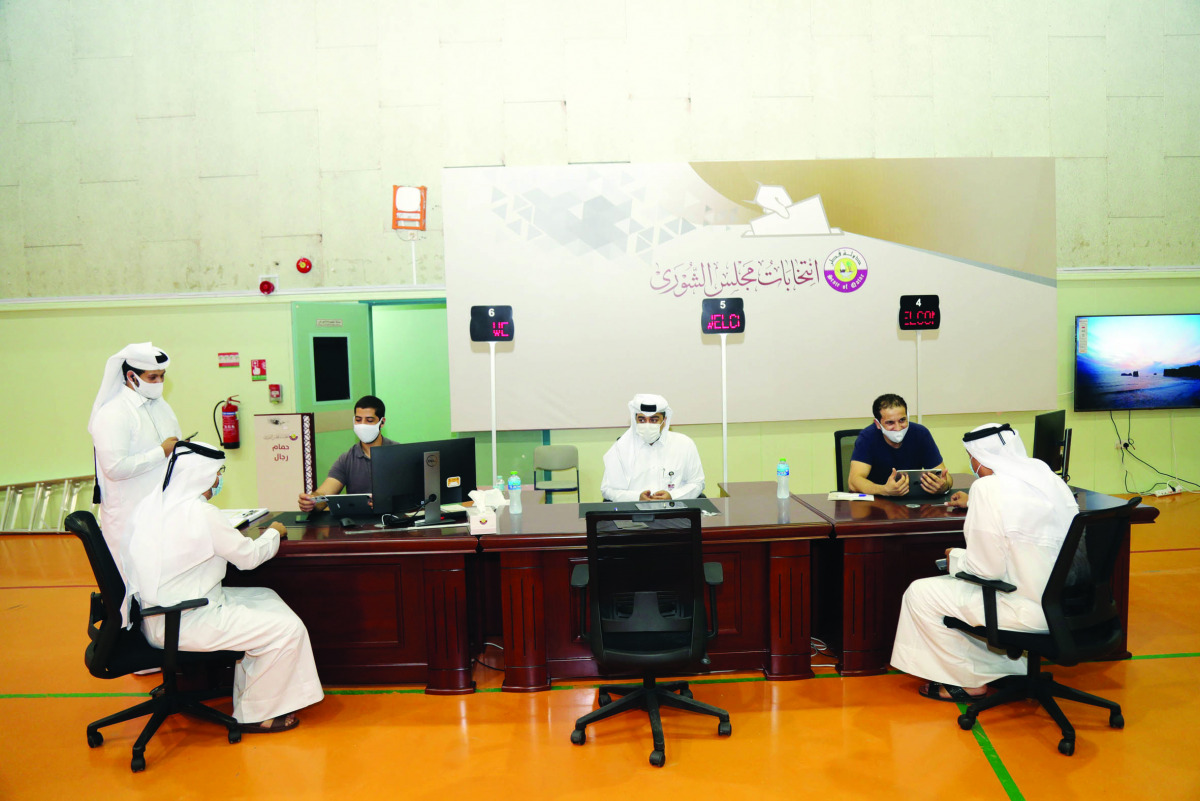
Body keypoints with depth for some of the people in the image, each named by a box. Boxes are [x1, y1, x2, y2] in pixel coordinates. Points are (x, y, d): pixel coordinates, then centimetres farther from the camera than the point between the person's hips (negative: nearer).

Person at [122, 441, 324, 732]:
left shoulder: (151, 505, 5)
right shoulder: (200, 513, -21)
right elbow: (248, 557, -11)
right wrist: (273, 533, 7)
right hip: (184, 625, -10)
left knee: (265, 598, 17)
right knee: (288, 629, -8)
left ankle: (249, 695, 22)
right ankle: (255, 715, 8)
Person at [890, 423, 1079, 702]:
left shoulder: (989, 487, -20)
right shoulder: (1043, 473, 6)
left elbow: (986, 568, -19)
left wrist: (955, 558, 1)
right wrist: (974, 503, 42)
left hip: (1033, 610, -9)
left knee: (920, 595, 1)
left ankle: (968, 682, 16)